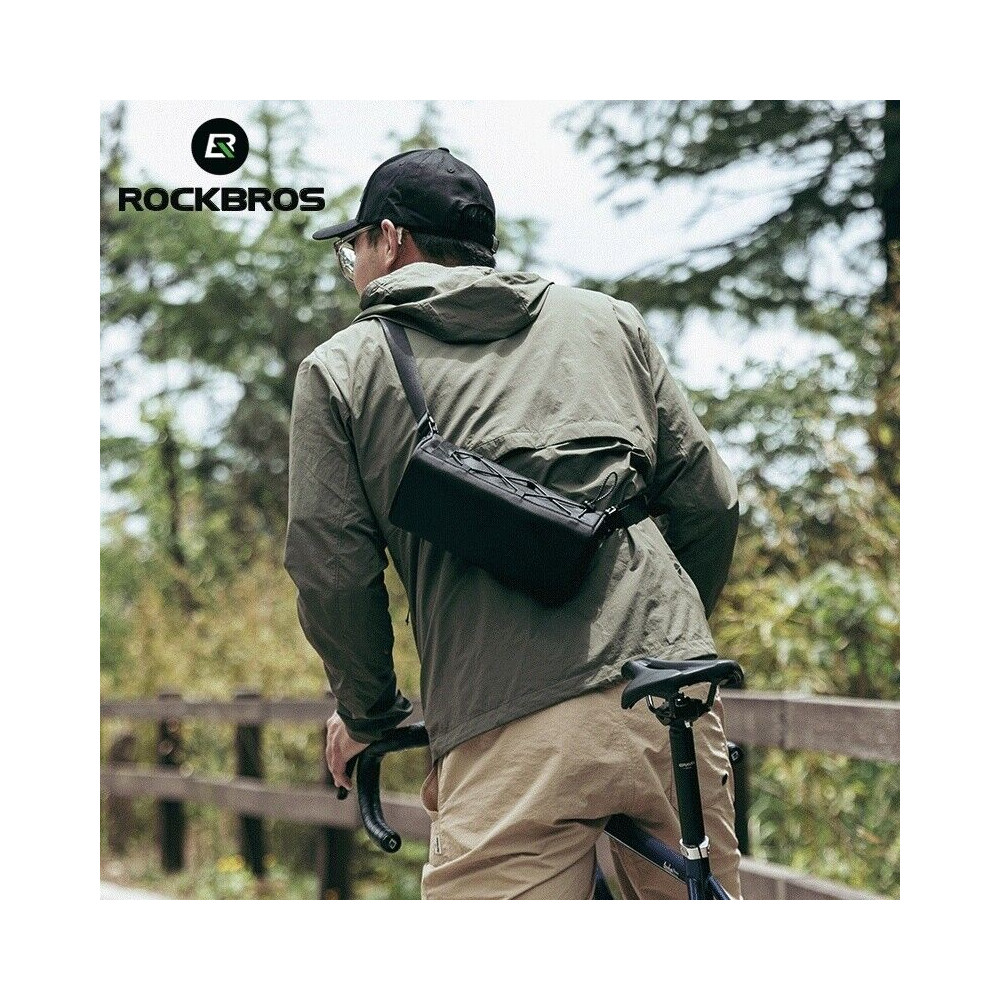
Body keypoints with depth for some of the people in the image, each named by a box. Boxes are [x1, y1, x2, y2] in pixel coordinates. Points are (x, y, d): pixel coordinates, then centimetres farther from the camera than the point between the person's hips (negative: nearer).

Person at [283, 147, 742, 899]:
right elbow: (709, 501, 15)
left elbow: (333, 574, 4)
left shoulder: (342, 369, 12)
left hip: (512, 731, -4)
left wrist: (368, 713, 21)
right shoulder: (607, 320, 20)